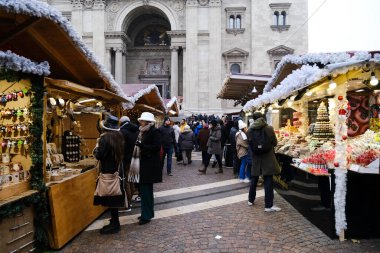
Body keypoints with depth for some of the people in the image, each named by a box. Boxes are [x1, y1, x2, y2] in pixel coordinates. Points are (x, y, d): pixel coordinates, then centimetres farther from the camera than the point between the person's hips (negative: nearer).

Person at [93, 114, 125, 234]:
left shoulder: (105, 137, -18)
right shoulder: (119, 136, 6)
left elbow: (99, 155, -20)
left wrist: (96, 147, 0)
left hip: (108, 172, -8)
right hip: (117, 170, 8)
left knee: (110, 198, 1)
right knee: (114, 197, 17)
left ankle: (114, 224, 10)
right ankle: (115, 221, 27)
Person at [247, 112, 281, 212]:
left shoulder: (250, 130, -5)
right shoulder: (269, 128, -9)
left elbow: (250, 144, 2)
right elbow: (275, 143, -1)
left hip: (255, 158, 3)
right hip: (267, 158, -3)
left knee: (254, 179, 17)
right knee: (268, 181, 2)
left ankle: (251, 199, 30)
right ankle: (269, 205, 5)